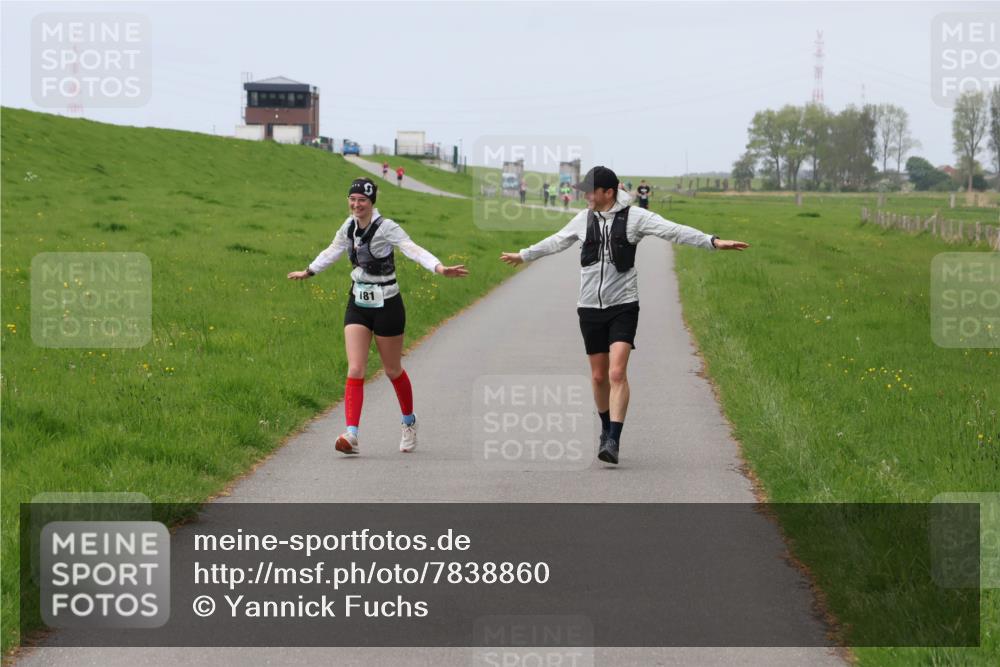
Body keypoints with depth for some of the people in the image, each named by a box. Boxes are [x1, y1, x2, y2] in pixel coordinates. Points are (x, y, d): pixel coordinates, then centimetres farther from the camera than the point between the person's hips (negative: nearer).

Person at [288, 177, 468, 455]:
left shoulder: (386, 228, -16)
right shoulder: (350, 226, 3)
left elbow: (413, 249, -32)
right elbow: (333, 251, 22)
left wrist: (439, 268, -49)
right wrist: (308, 272, 34)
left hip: (386, 306, -5)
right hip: (358, 304, 5)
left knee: (393, 370, 10)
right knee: (355, 371, -8)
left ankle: (409, 422, 35)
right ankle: (351, 435, -15)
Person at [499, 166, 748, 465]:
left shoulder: (634, 217, -6)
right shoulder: (584, 219, 8)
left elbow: (674, 231, -15)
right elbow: (556, 242, 26)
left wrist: (714, 241, -26)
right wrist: (524, 255, 38)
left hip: (623, 305, -4)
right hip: (590, 306, 4)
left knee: (617, 373, -17)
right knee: (598, 376, 10)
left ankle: (613, 441, -19)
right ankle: (606, 429, 31)